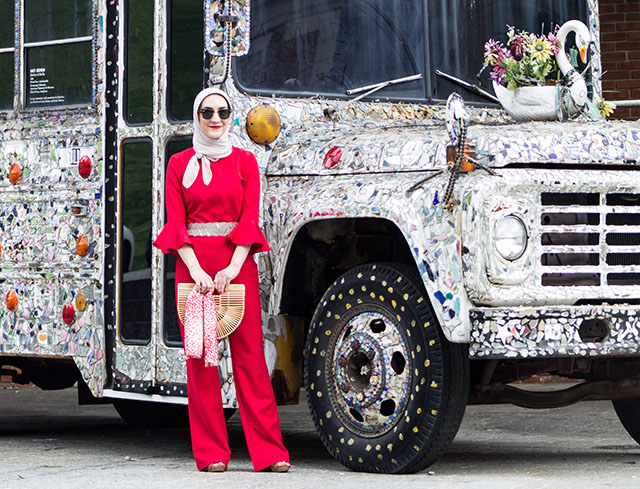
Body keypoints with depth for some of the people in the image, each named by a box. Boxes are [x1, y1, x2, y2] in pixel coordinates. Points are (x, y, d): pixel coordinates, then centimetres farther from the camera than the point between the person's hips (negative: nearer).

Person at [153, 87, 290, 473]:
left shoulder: (245, 161, 9)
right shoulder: (180, 164, 8)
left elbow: (250, 218, 1)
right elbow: (175, 221, 1)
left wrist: (233, 268, -12)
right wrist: (196, 270, -12)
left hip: (238, 264, 0)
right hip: (193, 265, 0)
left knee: (250, 354, -4)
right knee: (200, 356, 0)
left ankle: (270, 451, -5)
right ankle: (211, 452, 4)